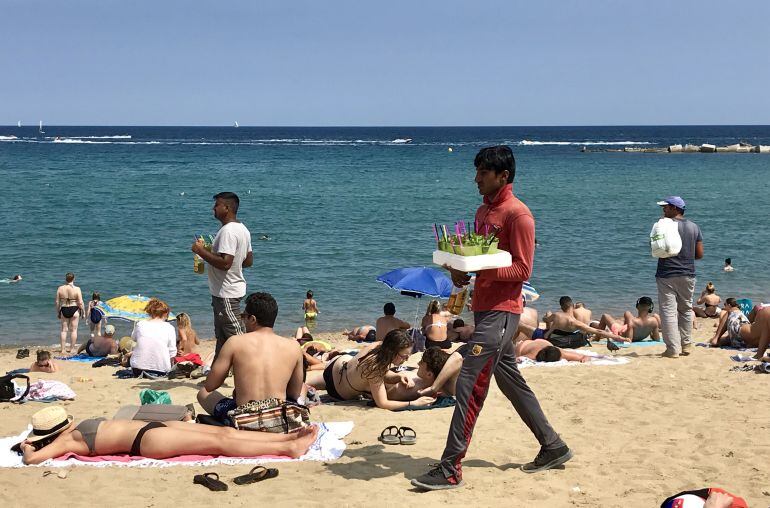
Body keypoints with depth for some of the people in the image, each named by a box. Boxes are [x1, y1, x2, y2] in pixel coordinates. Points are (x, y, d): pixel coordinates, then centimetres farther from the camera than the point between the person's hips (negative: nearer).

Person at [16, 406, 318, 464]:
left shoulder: (73, 431, 17)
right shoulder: (66, 441, -5)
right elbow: (32, 458, -17)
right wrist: (27, 447, 1)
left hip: (152, 428, 9)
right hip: (147, 440, -9)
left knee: (225, 432, -1)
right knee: (219, 442, -16)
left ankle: (288, 437, -4)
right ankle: (288, 447, -20)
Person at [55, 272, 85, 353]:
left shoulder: (60, 288, -3)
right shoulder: (77, 289, -11)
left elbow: (57, 302, 1)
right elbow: (80, 303, -11)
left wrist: (58, 312, 12)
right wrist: (82, 312, 2)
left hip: (64, 310, 2)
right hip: (74, 310, -2)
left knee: (64, 330, 10)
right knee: (73, 330, 7)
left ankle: (63, 349, 10)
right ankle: (72, 348, 10)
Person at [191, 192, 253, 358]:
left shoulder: (228, 231, -21)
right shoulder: (242, 229, 11)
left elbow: (225, 263, -30)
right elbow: (249, 261, 15)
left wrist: (202, 251, -20)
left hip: (226, 293, -11)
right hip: (231, 289, 11)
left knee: (237, 335, -6)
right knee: (221, 336, 19)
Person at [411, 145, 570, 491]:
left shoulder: (517, 214, -12)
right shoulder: (483, 212, 16)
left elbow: (522, 270, -15)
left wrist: (482, 269, -27)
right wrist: (461, 268, 2)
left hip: (501, 311, -10)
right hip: (484, 308, 10)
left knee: (469, 385, -12)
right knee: (511, 381, 17)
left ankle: (450, 469, -9)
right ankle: (553, 447, 29)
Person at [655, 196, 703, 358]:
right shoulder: (694, 227, 5)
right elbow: (699, 254, 6)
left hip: (667, 275, -5)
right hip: (688, 275, 5)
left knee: (668, 311, -2)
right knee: (686, 309, 18)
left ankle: (673, 349, -5)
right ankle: (686, 345, 22)